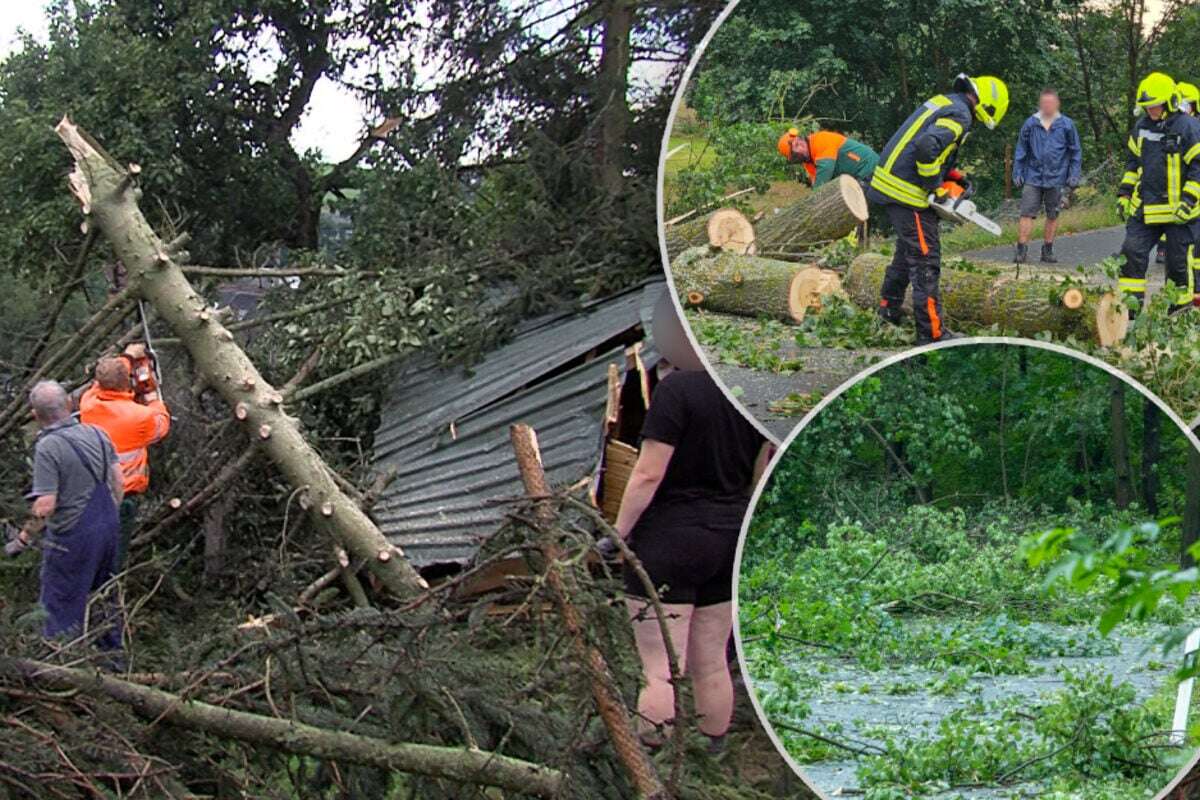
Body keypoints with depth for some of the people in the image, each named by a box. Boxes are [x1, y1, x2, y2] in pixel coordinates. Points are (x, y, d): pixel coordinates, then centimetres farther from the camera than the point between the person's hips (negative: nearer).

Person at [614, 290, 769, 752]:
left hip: (669, 540, -7)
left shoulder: (677, 389, -16)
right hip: (729, 540, 7)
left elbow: (648, 475, -18)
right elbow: (761, 476, 12)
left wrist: (617, 534, -8)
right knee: (711, 664, 15)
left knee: (660, 670, -4)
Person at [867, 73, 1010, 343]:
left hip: (887, 181, 10)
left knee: (907, 250, 27)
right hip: (908, 193, -10)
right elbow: (928, 146, -30)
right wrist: (935, 187, -17)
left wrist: (953, 173, 15)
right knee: (926, 262, -6)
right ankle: (932, 333, -5)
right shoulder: (959, 115, -15)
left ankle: (889, 306, 42)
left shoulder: (942, 101, 15)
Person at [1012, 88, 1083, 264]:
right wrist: (1017, 173, 3)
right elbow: (1021, 150, 7)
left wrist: (1074, 175, 0)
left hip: (1056, 178, 1)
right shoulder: (1030, 124, 0)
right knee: (1027, 213, -8)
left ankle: (1047, 250, 21)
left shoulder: (1066, 124, 0)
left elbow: (1076, 151, 6)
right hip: (1033, 177, -1)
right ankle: (1022, 250, -6)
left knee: (1052, 216, 10)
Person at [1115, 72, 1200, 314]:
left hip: (1177, 211, -5)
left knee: (1179, 259, 4)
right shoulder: (1141, 127, 8)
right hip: (1144, 208, 5)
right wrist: (1124, 194, 14)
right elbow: (1132, 163, 20)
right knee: (1132, 251, -2)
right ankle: (1129, 304, 2)